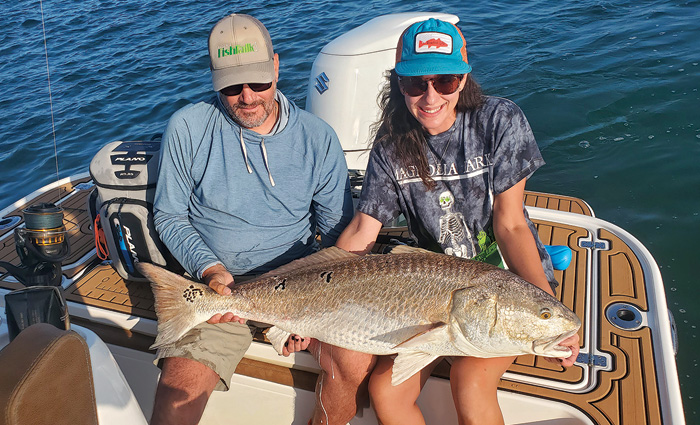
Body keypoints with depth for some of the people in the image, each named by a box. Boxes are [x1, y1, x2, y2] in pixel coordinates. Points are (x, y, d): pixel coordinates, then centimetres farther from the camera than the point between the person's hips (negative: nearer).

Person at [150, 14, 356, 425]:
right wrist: (210, 269, -13)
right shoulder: (188, 128, -4)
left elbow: (339, 230, 4)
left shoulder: (318, 137, -2)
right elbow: (169, 216, 4)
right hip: (218, 283, -1)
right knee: (179, 392, -22)